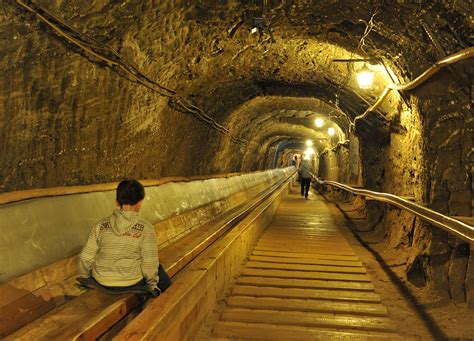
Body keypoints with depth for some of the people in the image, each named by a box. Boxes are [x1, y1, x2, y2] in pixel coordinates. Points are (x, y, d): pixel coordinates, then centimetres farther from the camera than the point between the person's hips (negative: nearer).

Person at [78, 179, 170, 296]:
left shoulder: (101, 225, -9)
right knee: (158, 270, 27)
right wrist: (152, 285, 4)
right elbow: (150, 263, -14)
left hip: (101, 283, 3)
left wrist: (83, 278, 13)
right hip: (131, 284, -3)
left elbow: (86, 258, -6)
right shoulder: (145, 227, -16)